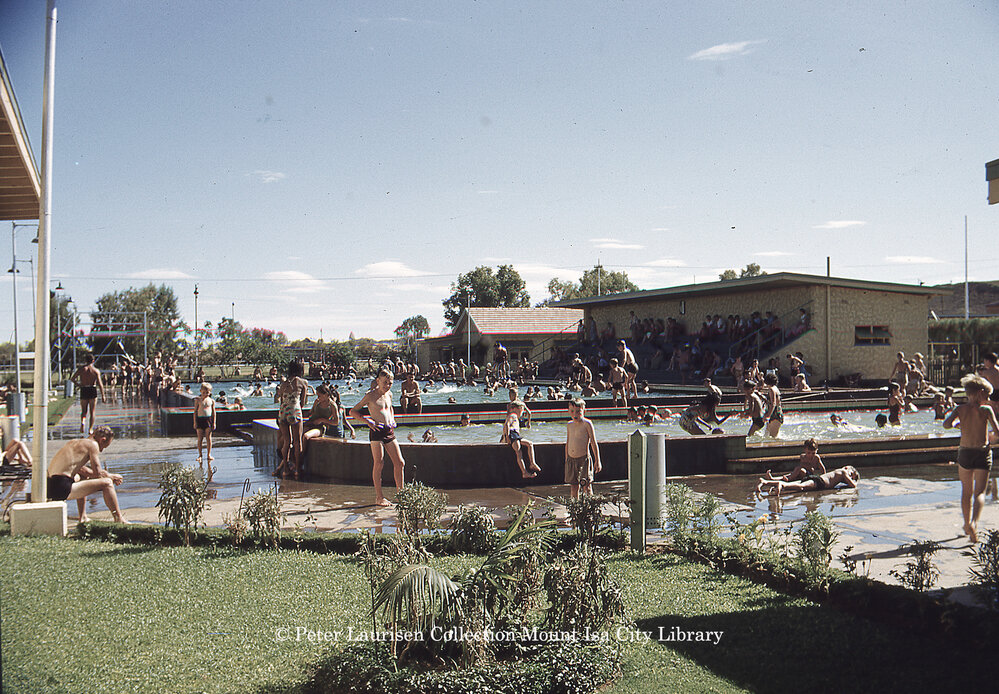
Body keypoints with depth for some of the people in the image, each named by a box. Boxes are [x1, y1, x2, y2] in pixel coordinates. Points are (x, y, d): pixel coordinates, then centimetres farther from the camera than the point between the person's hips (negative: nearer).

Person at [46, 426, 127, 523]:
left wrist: (109, 476, 26)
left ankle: (83, 518, 34)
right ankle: (119, 521, 1)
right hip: (62, 489, -10)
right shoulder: (93, 444, -2)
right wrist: (112, 476, 16)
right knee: (107, 483, -5)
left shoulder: (74, 442, 22)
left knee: (83, 475, 37)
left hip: (49, 488, 10)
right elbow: (98, 473, -4)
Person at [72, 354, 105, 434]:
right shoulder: (96, 370, -4)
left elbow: (72, 379, -2)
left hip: (83, 390, 1)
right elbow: (100, 384, -9)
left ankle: (82, 422, -14)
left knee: (83, 411, 14)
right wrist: (102, 396, -7)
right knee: (92, 412, 8)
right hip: (93, 391, -1)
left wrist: (78, 384, 16)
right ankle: (90, 429, 3)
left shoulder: (81, 369, 1)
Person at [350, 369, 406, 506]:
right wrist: (367, 421, -13)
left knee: (400, 463, 4)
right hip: (376, 432, -6)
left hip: (390, 432, 6)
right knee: (378, 464, -4)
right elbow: (353, 411, -3)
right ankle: (379, 497, 4)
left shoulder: (389, 394, 13)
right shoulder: (370, 395, -5)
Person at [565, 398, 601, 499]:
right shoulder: (569, 425, 9)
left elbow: (593, 443, -6)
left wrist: (597, 461, -8)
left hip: (584, 458, -5)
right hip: (571, 459, 5)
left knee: (586, 486, -6)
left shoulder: (587, 424, -7)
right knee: (574, 486, 9)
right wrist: (566, 460, 19)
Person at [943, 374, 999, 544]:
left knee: (966, 491, 17)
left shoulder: (961, 409, -1)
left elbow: (946, 424, -16)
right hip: (983, 452, -2)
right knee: (980, 492, 1)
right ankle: (974, 523, -21)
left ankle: (967, 525, 24)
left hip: (964, 453, 2)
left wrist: (957, 422, 5)